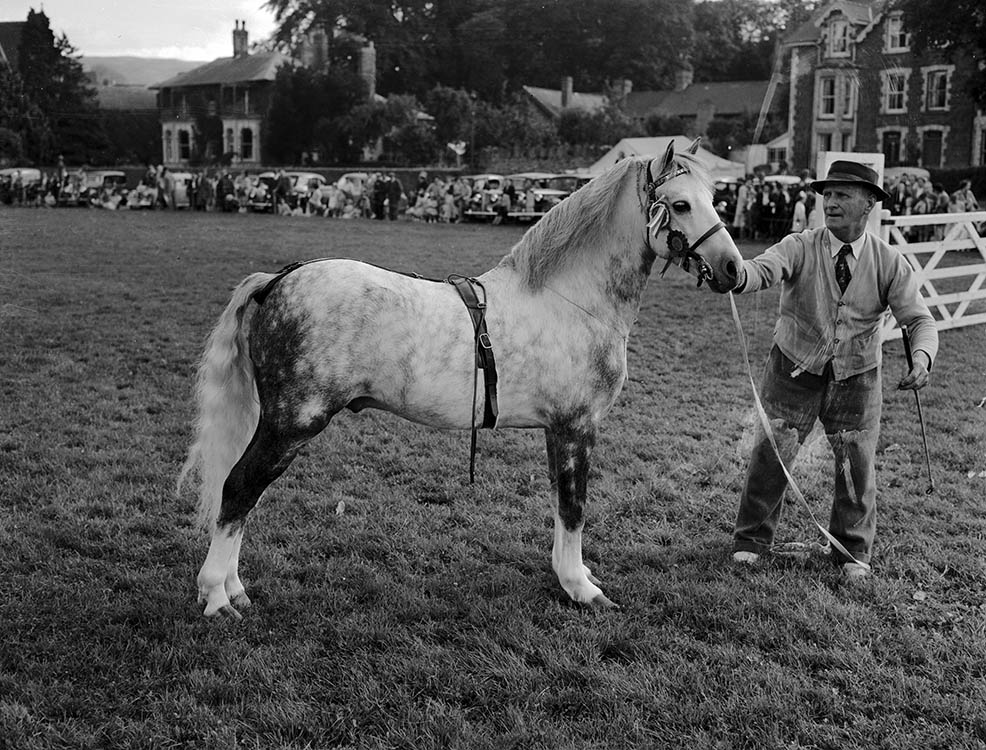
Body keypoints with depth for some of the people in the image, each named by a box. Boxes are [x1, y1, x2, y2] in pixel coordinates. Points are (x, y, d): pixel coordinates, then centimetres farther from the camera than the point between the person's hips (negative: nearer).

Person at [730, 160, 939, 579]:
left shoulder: (889, 262, -7)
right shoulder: (800, 247, -13)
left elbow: (919, 319, -9)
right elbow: (764, 268, -32)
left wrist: (922, 356, -31)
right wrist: (735, 276, -57)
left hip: (856, 379, 1)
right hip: (795, 371, -1)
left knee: (857, 464, 7)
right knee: (770, 456, 1)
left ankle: (853, 551, 30)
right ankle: (751, 540, 23)